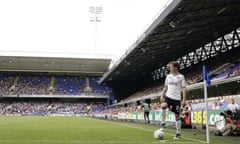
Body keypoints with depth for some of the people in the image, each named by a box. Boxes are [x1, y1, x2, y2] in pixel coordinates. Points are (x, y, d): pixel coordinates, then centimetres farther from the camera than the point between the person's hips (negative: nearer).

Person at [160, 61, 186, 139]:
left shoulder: (181, 77, -3)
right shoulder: (168, 76, 9)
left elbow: (184, 89, -5)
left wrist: (184, 100, -13)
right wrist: (162, 95, 5)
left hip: (177, 98, -3)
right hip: (168, 96, 3)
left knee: (177, 115, 3)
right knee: (163, 105, -29)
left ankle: (178, 133, 13)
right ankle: (163, 123, -15)